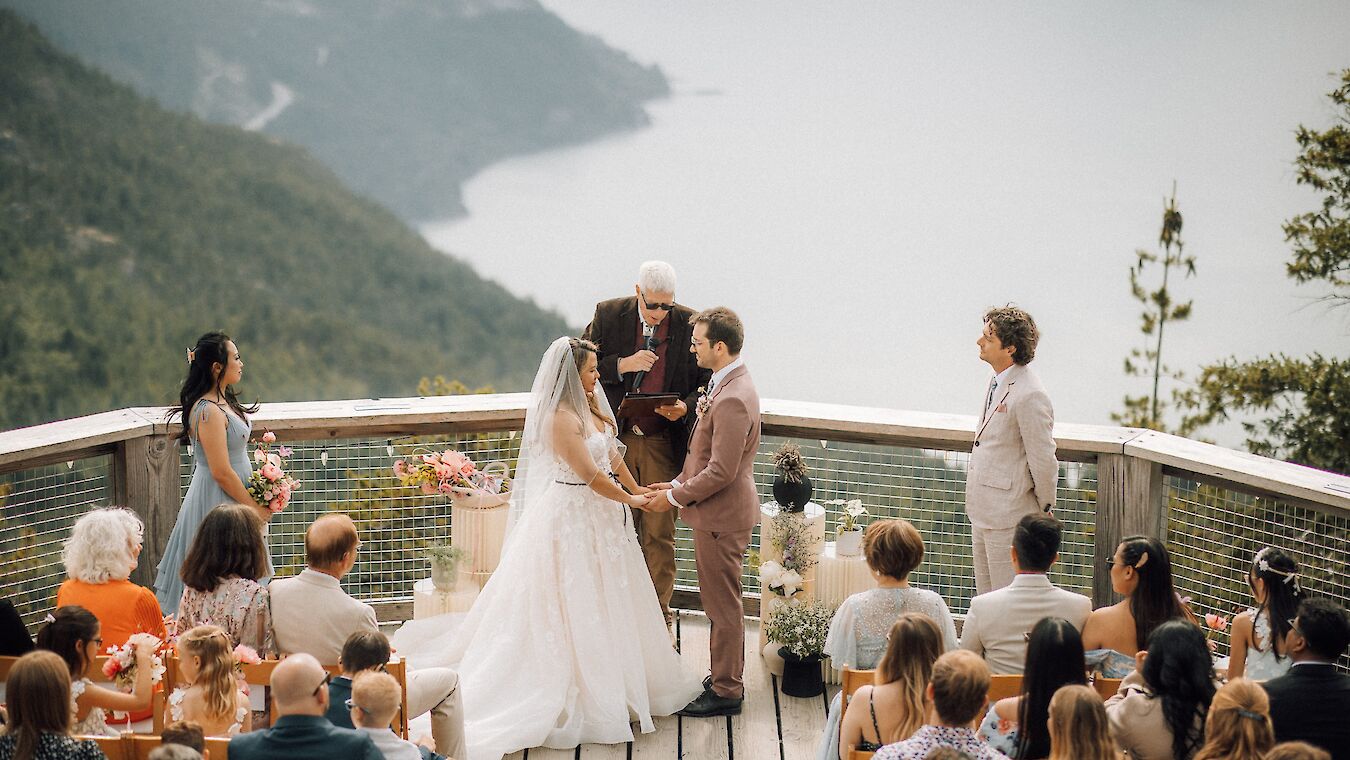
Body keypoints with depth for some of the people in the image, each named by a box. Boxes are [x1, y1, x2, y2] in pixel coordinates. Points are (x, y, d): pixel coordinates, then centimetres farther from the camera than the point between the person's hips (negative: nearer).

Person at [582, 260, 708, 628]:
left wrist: (686, 407, -17)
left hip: (663, 444, -1)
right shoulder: (608, 315, -2)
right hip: (617, 441, 1)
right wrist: (623, 364, -14)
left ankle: (659, 615, 13)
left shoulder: (689, 324, -4)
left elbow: (706, 383, 3)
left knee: (659, 534, 3)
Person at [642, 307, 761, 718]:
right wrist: (679, 482, 10)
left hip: (721, 515, -10)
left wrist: (675, 496, -15)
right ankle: (727, 678, 32)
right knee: (722, 602, 20)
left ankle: (727, 692, 13)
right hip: (718, 512, 10)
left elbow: (721, 471, -26)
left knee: (723, 605, 2)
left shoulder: (733, 399, -26)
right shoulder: (725, 384, 8)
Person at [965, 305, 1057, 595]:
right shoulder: (997, 382, 7)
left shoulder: (1029, 395, -23)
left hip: (1009, 516, -10)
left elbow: (1043, 459, -17)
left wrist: (1045, 508, -6)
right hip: (984, 511, 10)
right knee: (985, 599, 18)